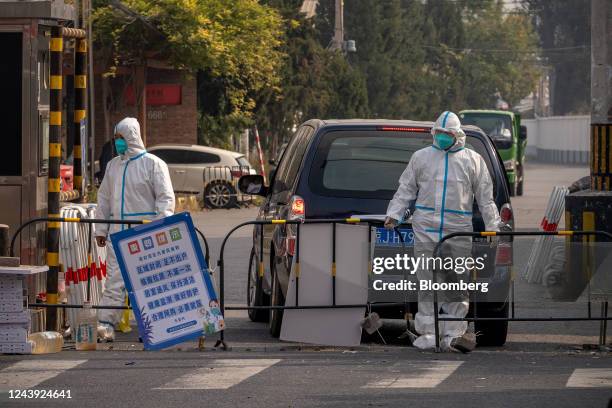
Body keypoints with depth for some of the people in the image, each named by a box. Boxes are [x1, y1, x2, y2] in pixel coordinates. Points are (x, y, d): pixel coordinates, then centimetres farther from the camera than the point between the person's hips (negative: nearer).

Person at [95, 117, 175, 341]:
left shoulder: (153, 164, -1)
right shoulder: (113, 165, 16)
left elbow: (165, 198, -4)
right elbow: (104, 198, 21)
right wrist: (101, 229, 13)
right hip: (118, 232, 5)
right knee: (114, 279, -3)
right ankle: (106, 324, -9)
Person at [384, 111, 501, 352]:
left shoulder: (473, 160, 10)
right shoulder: (421, 158, 12)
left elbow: (485, 197, 11)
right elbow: (406, 190, 15)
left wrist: (492, 227, 6)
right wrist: (393, 215, 4)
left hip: (458, 232, 0)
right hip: (426, 230, 0)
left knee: (457, 285, -1)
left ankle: (453, 333, 3)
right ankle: (428, 333, 2)